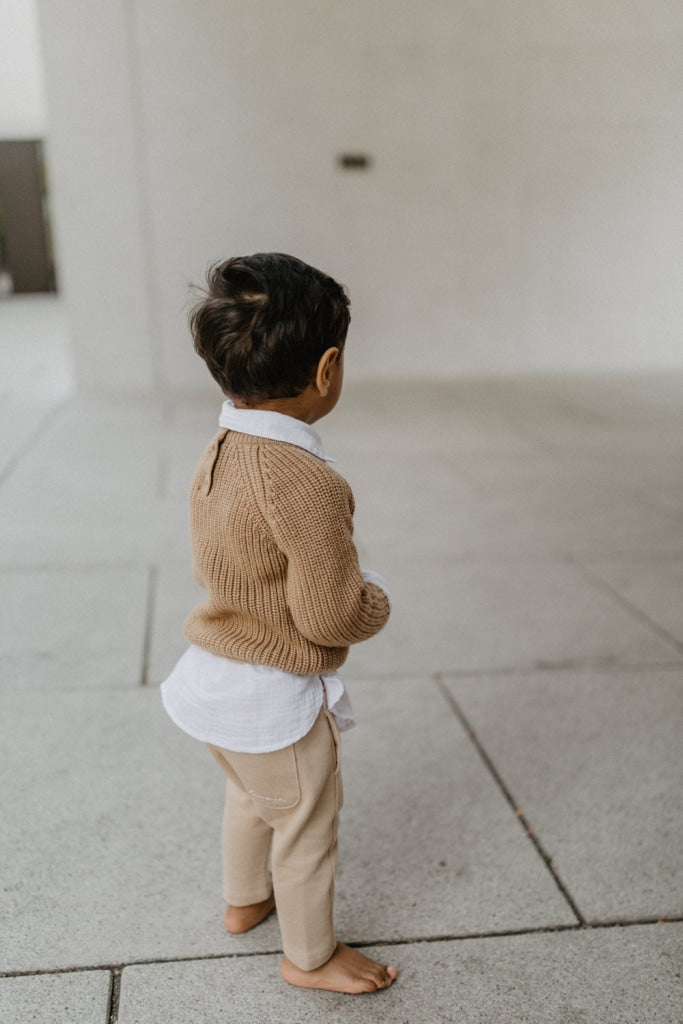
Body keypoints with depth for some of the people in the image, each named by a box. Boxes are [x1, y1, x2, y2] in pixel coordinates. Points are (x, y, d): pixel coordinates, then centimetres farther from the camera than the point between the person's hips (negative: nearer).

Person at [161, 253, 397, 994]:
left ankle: (244, 900, 55)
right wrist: (375, 603, -4)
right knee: (306, 826, 16)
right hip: (276, 698, -8)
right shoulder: (307, 482, -30)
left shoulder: (215, 457, -3)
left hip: (213, 677, 8)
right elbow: (332, 617, -26)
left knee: (249, 798, 31)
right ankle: (310, 955, 38)